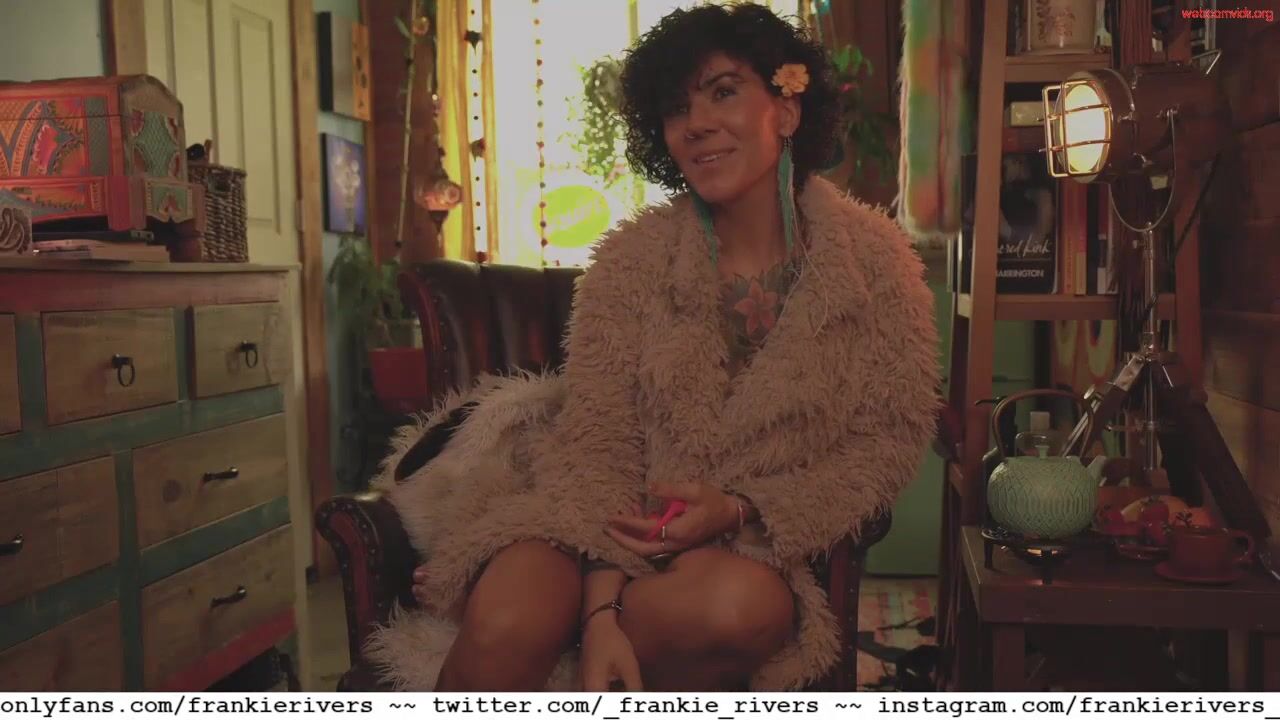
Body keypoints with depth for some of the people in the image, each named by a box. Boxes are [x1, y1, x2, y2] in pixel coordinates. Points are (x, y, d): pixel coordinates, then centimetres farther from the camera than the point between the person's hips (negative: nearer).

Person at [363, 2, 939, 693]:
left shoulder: (875, 260, -3)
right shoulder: (630, 259, -5)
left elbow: (890, 439, -2)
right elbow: (596, 439, -11)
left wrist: (743, 508, -18)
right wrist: (602, 609, -25)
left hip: (751, 537, 1)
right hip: (612, 517, -1)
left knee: (747, 607, -34)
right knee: (506, 628, -31)